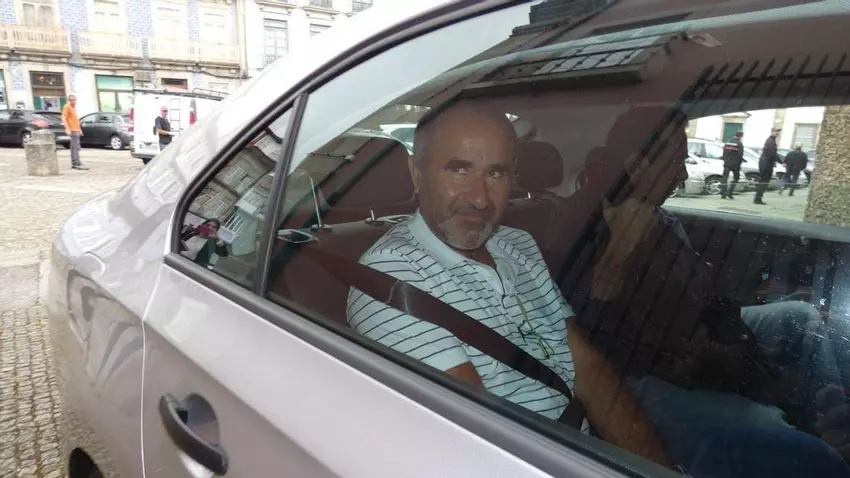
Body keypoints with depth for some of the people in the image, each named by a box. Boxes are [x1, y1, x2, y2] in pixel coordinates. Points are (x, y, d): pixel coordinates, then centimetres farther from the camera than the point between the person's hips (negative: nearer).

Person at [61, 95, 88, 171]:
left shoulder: (74, 107, 18)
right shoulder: (66, 107, -8)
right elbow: (64, 118, -16)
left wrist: (79, 129, 25)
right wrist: (67, 129, -25)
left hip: (76, 130, 10)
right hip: (72, 130, -10)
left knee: (74, 147, 12)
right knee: (76, 147, -15)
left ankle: (74, 164, 16)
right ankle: (78, 164, -20)